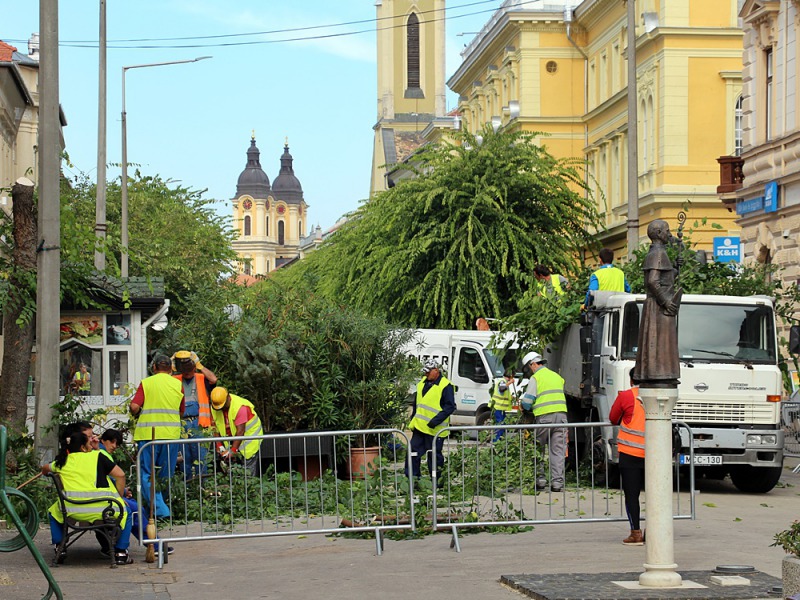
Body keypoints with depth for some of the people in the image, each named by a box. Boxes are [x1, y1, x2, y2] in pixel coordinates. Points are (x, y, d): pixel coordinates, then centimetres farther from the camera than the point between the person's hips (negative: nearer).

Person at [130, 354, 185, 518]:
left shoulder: (146, 383, 0)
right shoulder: (178, 384, 9)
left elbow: (134, 407, -9)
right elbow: (181, 411, 13)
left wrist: (135, 415, 12)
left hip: (148, 433, -3)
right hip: (171, 433, 3)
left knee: (147, 475, 1)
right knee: (166, 475, 14)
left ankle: (160, 510, -12)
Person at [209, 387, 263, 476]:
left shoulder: (240, 407, -29)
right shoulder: (214, 408, -8)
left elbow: (240, 431, -28)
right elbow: (217, 428, -3)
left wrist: (233, 450, -27)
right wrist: (220, 446, -10)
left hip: (250, 435, -6)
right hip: (233, 439, 6)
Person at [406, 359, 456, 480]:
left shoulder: (445, 386, -12)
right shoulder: (422, 383, 13)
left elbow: (450, 407, -16)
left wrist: (436, 420, -23)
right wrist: (413, 419, 18)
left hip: (435, 429, -7)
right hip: (419, 426, 7)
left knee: (434, 456, 0)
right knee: (413, 452, 7)